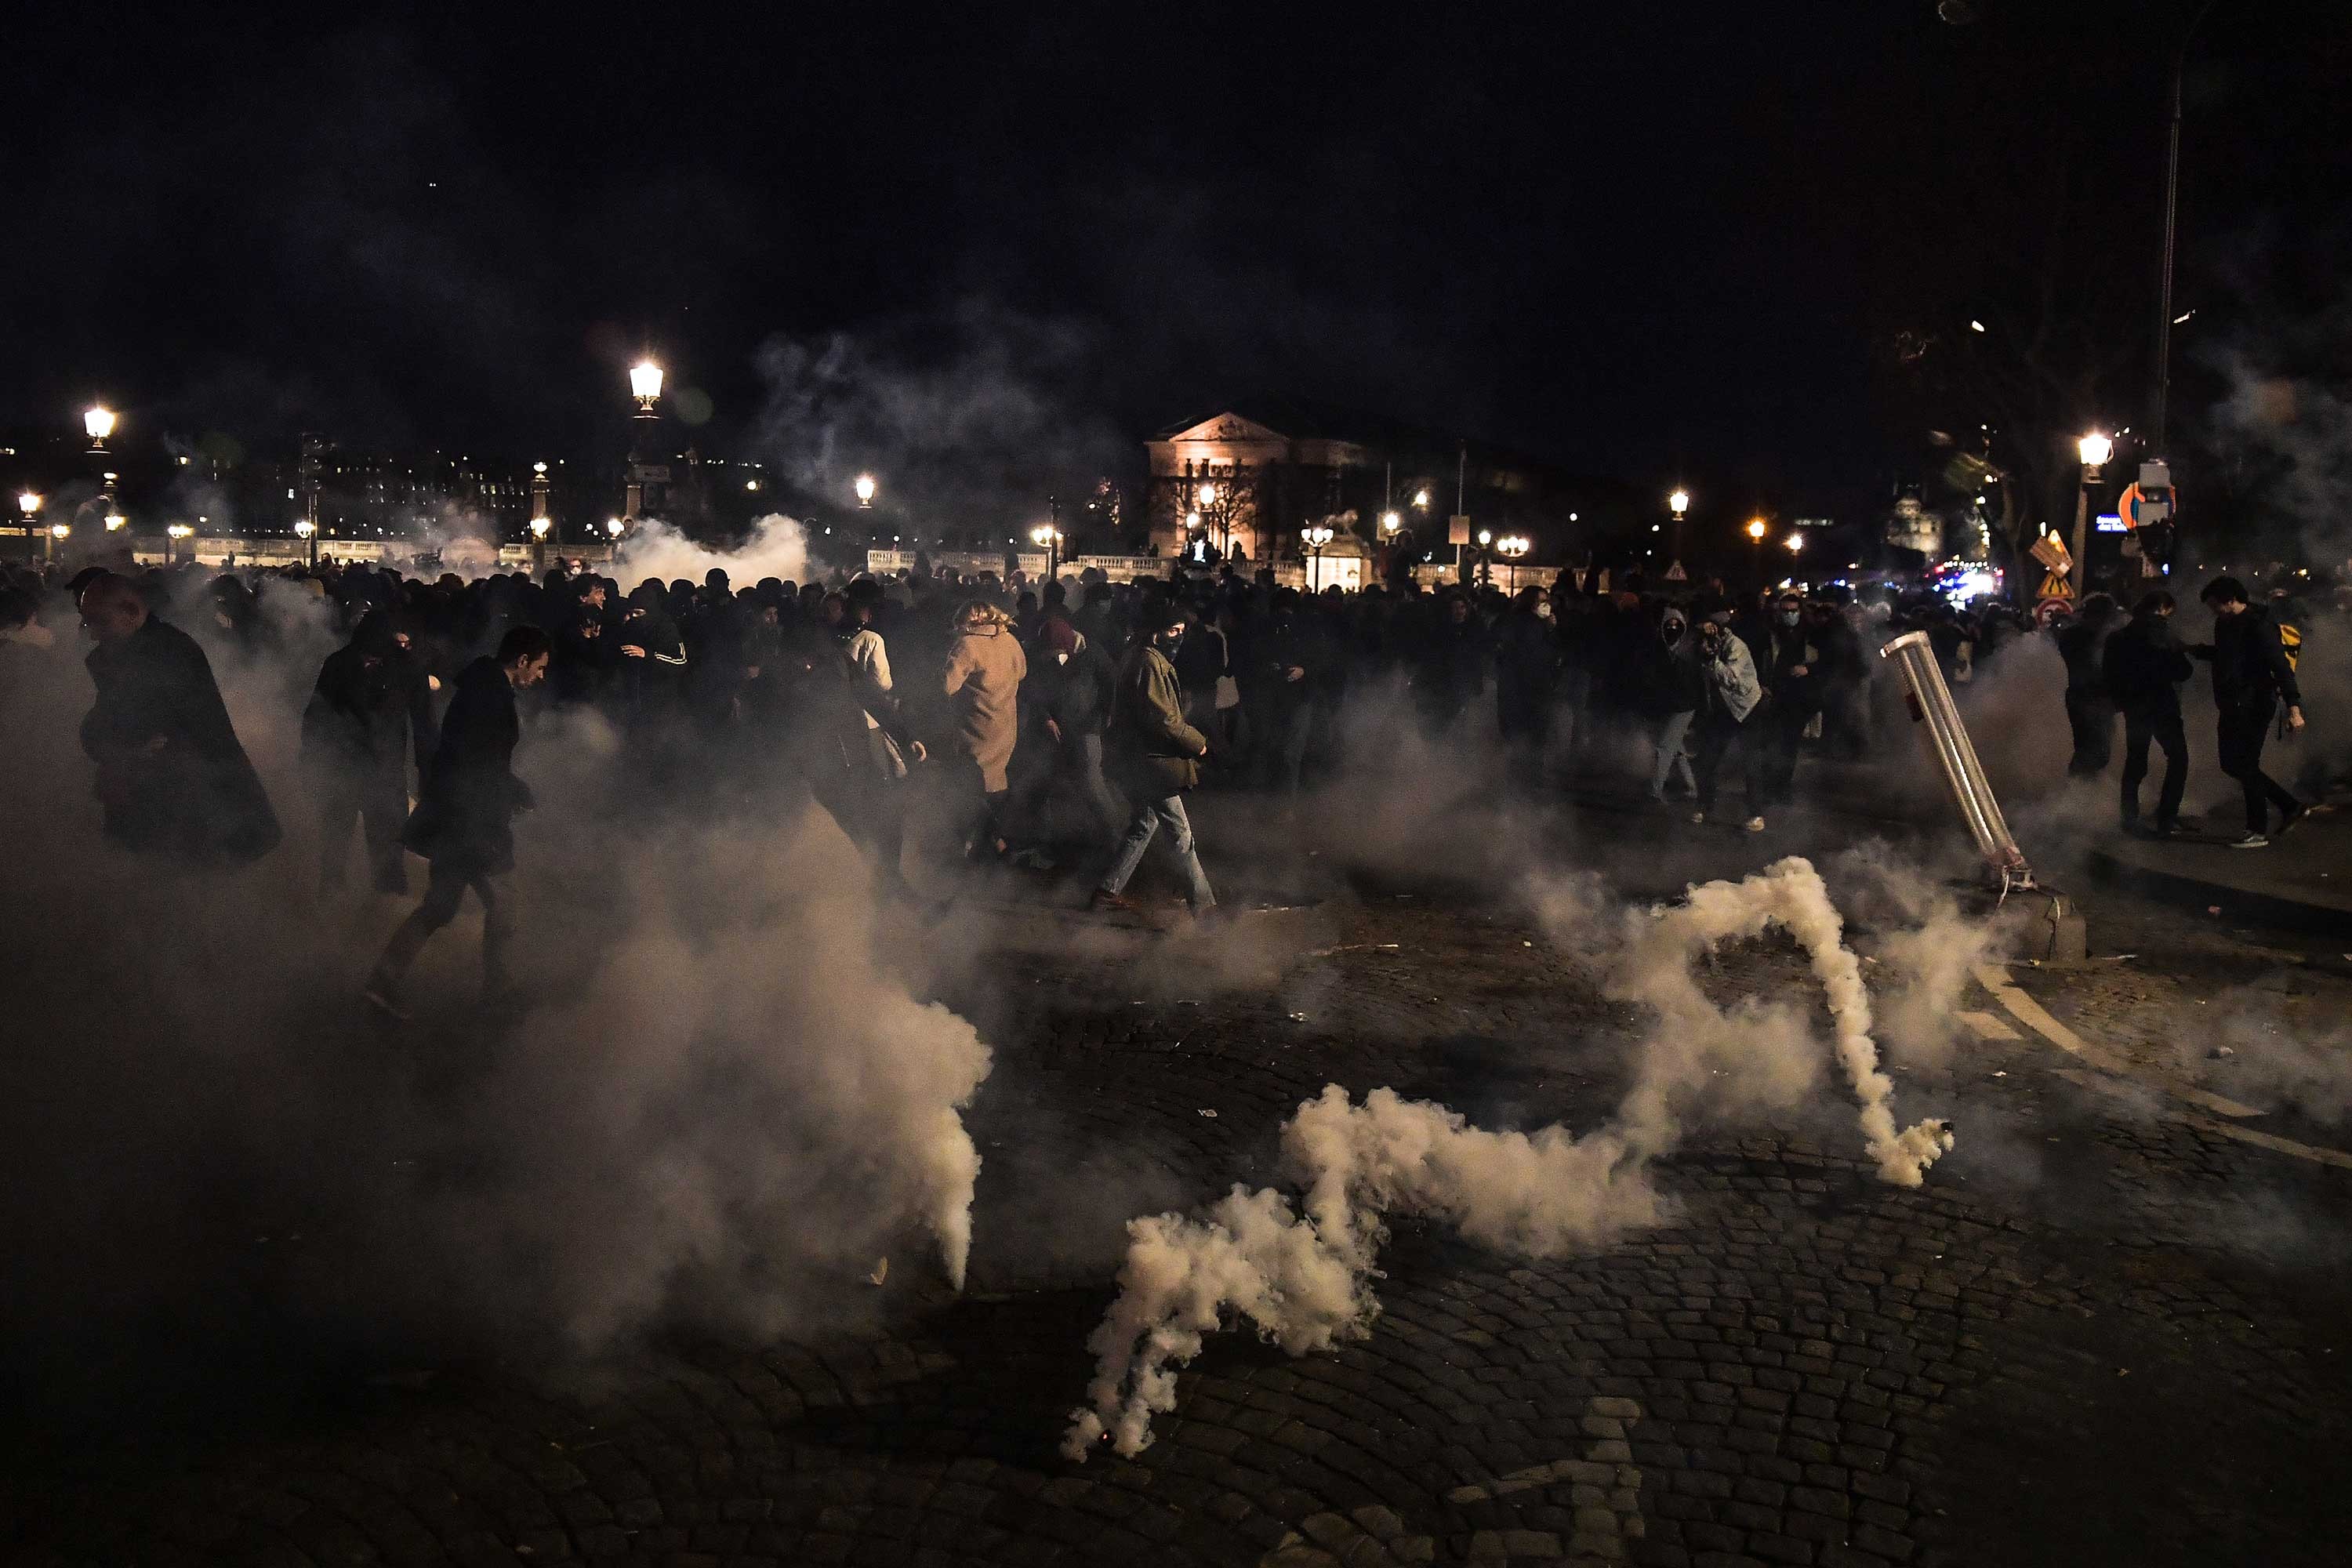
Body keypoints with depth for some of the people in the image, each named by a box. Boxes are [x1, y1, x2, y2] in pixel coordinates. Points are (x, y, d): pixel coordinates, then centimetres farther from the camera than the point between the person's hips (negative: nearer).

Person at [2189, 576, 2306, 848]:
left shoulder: (2259, 626, -17)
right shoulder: (2226, 624, 10)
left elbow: (2281, 667, -24)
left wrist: (2293, 707, -31)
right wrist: (2195, 649, 17)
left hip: (2254, 707, -10)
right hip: (2233, 707, 10)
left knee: (2245, 766, -5)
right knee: (2231, 764, 14)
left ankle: (2258, 832, 5)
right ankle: (2290, 806, 23)